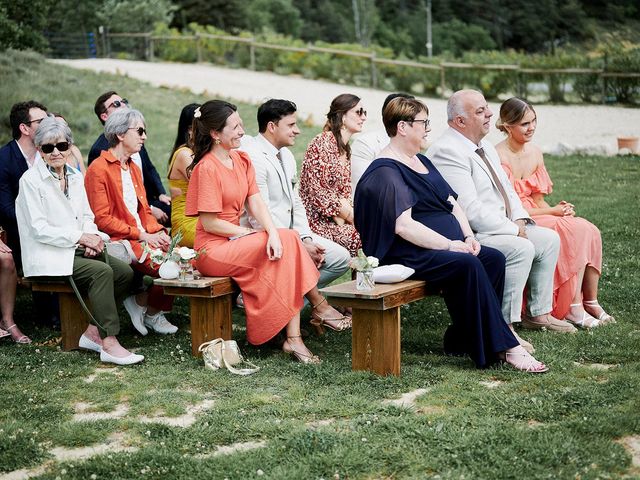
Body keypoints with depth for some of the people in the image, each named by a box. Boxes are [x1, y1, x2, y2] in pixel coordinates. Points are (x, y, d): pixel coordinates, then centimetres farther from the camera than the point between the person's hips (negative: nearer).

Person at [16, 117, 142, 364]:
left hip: (78, 250, 7)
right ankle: (109, 344, -29)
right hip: (48, 256, -7)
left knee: (124, 272, -14)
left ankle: (92, 331, -6)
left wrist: (91, 237, -7)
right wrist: (80, 237, -17)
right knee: (102, 272, -29)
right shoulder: (31, 180, -7)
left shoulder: (76, 177, 14)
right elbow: (39, 229, -14)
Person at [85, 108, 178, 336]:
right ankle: (150, 312, 0)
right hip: (118, 240, -8)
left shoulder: (133, 168, 20)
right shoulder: (99, 168, -7)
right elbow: (102, 219, -13)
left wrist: (157, 231, -1)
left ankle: (152, 311, -1)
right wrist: (141, 235, -16)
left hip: (143, 237, 8)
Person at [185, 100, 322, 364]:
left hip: (235, 241, 8)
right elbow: (210, 223, -17)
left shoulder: (242, 159, 10)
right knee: (288, 242, -18)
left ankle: (293, 337, -17)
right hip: (213, 249, -8)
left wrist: (272, 231, -19)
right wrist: (251, 233, -10)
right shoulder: (207, 168, -15)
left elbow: (256, 202, -1)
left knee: (285, 240, -15)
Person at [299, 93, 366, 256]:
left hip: (337, 219, 8)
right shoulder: (323, 142, -10)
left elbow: (344, 193, 15)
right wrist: (352, 217, -13)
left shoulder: (345, 149, 17)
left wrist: (349, 214, -6)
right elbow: (318, 192, -16)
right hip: (318, 221, -8)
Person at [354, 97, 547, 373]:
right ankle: (502, 347, -24)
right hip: (408, 255, -10)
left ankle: (463, 340, -9)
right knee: (467, 265, -29)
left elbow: (452, 203, 21)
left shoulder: (421, 163, 21)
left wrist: (468, 237, 3)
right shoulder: (385, 172, -11)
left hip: (443, 245, 10)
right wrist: (449, 245, -19)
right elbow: (403, 226, -21)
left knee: (494, 258, -11)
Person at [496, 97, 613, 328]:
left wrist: (557, 208, -8)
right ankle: (572, 307, -20)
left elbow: (537, 200, 15)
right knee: (575, 230, -24)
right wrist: (552, 212, -15)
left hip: (534, 214, 7)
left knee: (590, 231, -15)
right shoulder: (499, 156, -14)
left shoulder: (535, 153, 10)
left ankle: (590, 302, -10)